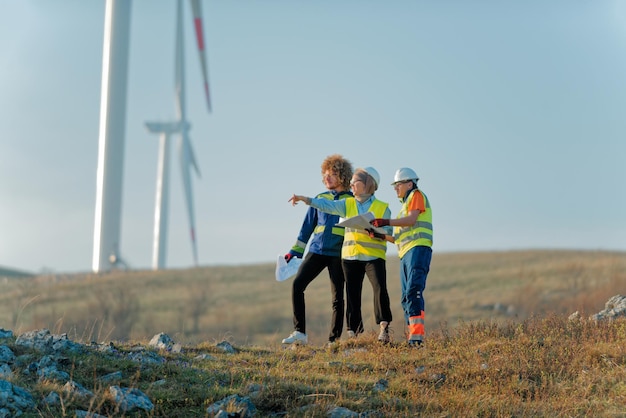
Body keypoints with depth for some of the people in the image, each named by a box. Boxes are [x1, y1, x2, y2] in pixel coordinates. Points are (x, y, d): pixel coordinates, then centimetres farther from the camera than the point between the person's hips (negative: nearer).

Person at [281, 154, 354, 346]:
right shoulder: (320, 199, 12)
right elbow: (307, 226, 17)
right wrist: (295, 251, 14)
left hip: (339, 254, -4)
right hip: (317, 250, 4)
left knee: (337, 297, 0)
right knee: (297, 285, -11)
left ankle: (333, 340, 6)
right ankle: (299, 332, -8)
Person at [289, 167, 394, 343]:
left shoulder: (382, 208, 3)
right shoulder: (348, 204, 12)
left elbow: (387, 232, -3)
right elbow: (327, 205, 0)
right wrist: (305, 199, -12)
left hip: (374, 256, -4)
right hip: (350, 256, 4)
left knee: (380, 289, -19)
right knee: (352, 294, 4)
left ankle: (383, 327, -16)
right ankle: (353, 331, 8)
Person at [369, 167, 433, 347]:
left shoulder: (417, 195, 6)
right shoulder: (406, 204, 31)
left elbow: (411, 219, -12)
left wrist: (387, 222, -16)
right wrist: (382, 236, 13)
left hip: (418, 249, -10)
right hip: (406, 253, 10)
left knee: (413, 290, -23)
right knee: (406, 298, 4)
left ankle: (417, 335, -34)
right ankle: (413, 338, 1)